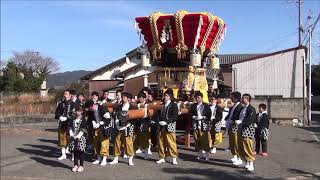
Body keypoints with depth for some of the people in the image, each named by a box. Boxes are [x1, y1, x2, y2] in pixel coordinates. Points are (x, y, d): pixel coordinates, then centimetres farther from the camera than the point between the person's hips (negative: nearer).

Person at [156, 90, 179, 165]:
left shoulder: (173, 105, -1)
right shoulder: (162, 105, 14)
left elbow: (175, 116, -8)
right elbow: (159, 115, 19)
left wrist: (166, 122, -15)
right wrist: (160, 121, 0)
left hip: (169, 127, -5)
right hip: (161, 127, 5)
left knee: (171, 143, -5)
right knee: (161, 142, 7)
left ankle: (174, 158, 4)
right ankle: (162, 158, 19)